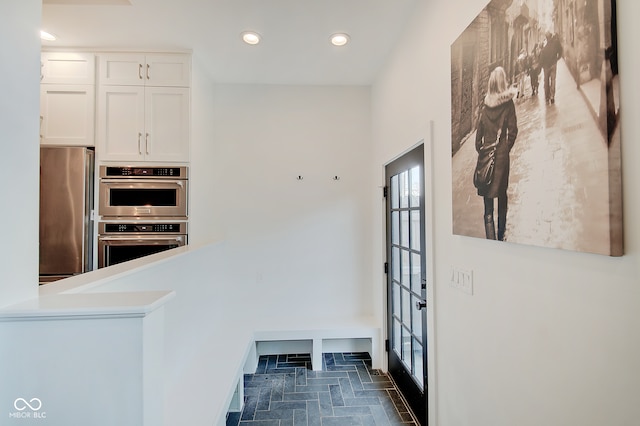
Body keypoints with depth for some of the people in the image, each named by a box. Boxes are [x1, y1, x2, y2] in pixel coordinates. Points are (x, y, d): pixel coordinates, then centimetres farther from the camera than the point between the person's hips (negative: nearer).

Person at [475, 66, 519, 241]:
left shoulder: (485, 105, 1)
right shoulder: (508, 103, -4)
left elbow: (479, 132, 0)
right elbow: (513, 130, -5)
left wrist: (480, 149, 11)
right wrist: (507, 148, 10)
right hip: (502, 155, 0)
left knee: (488, 203, 2)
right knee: (502, 196, 17)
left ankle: (491, 240, 0)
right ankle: (501, 236, 31)